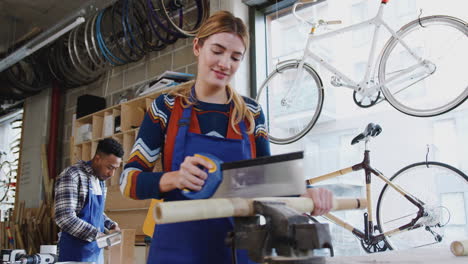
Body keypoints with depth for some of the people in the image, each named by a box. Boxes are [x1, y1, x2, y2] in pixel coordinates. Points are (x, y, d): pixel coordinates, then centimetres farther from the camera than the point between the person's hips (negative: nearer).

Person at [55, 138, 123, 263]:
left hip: (96, 251, 8)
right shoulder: (72, 175, -15)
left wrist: (110, 225, 3)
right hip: (76, 251, -7)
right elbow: (65, 217, -23)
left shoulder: (101, 181, 10)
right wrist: (96, 234, -21)